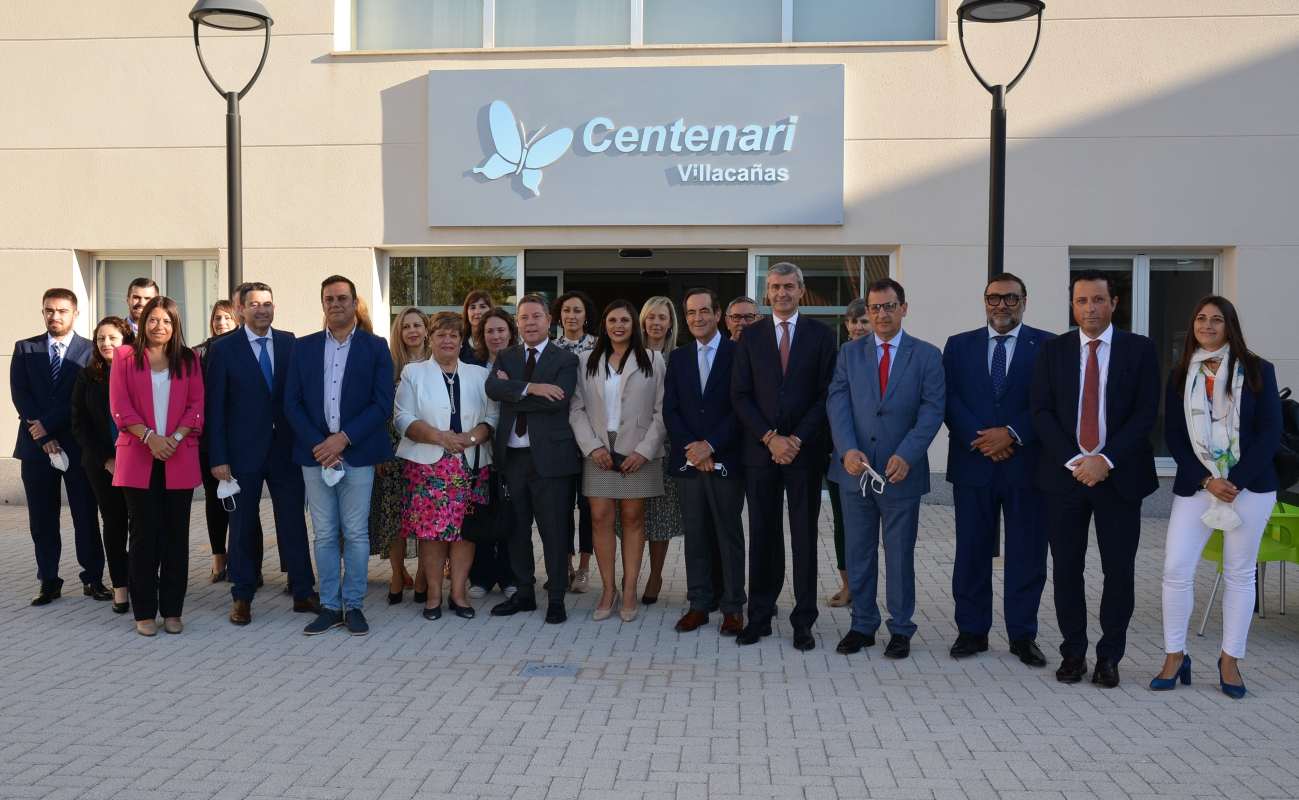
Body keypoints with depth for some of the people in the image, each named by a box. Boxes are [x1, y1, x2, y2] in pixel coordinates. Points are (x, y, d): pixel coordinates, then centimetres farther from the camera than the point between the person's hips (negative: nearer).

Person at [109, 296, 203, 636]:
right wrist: (150, 436, -14)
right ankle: (145, 612, 9)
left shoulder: (188, 359, 10)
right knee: (144, 534, 1)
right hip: (138, 458, -1)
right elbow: (119, 406, -1)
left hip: (180, 459, 1)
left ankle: (172, 610, 11)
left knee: (176, 534, 3)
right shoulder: (125, 357, 6)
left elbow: (197, 406, 5)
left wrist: (175, 437, -11)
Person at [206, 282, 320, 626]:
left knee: (293, 520, 6)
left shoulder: (290, 343, 4)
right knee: (244, 525, 8)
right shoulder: (223, 349, -2)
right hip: (244, 450, -1)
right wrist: (218, 458, -8)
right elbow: (215, 406, -3)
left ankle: (303, 593, 14)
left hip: (286, 448, 2)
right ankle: (242, 597, 20)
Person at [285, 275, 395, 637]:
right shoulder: (304, 347, 9)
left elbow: (383, 403, -4)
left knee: (356, 533, 2)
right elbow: (292, 402, 5)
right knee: (324, 535, 6)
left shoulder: (375, 347, 3)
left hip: (357, 454, -2)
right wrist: (317, 445, -9)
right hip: (315, 454, 2)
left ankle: (354, 605, 11)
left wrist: (343, 438, -13)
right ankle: (329, 606, 14)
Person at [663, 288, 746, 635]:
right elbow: (670, 410, 7)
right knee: (695, 535, 7)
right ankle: (699, 603, 15)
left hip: (726, 460, -4)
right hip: (687, 460, 4)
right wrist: (690, 449, -6)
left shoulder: (737, 354, -1)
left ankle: (732, 607, 9)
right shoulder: (677, 358, 12)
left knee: (729, 534, 2)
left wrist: (711, 446, -13)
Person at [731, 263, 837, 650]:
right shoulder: (750, 336, 7)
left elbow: (827, 395, -1)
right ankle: (759, 616, 13)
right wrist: (770, 438, -9)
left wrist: (797, 439, -10)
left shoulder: (821, 335, 4)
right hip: (760, 450, 1)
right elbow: (740, 395, 3)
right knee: (763, 537, 5)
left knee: (804, 538, 3)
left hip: (805, 450, -1)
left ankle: (803, 621, 10)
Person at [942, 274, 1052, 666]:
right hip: (973, 462, 1)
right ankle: (972, 631, 17)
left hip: (1026, 464, -1)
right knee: (972, 551, 7)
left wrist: (1012, 434, -14)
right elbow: (949, 399, 0)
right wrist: (980, 439, -12)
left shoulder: (1046, 346, 3)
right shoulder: (959, 346, 9)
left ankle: (1022, 635, 15)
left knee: (1027, 554, 4)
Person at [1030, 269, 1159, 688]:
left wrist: (1107, 460, -14)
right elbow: (1041, 412, -1)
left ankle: (1109, 657, 16)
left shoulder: (1140, 350, 3)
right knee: (1066, 568, 5)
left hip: (1120, 475, -1)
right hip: (1064, 473, 1)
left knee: (1119, 570, 4)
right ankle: (1073, 652, 18)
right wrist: (1073, 461, -12)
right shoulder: (1052, 351, 6)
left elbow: (1145, 413, -4)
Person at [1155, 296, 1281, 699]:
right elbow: (1173, 436, 4)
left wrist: (1236, 481, -12)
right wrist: (1206, 481, -9)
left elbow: (1270, 432, -3)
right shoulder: (1180, 376, 8)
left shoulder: (1258, 371, 1)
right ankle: (1175, 657, 7)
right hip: (1195, 485, 2)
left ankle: (1230, 660, 17)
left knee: (1240, 573, 6)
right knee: (1176, 569, -6)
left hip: (1249, 485, -1)